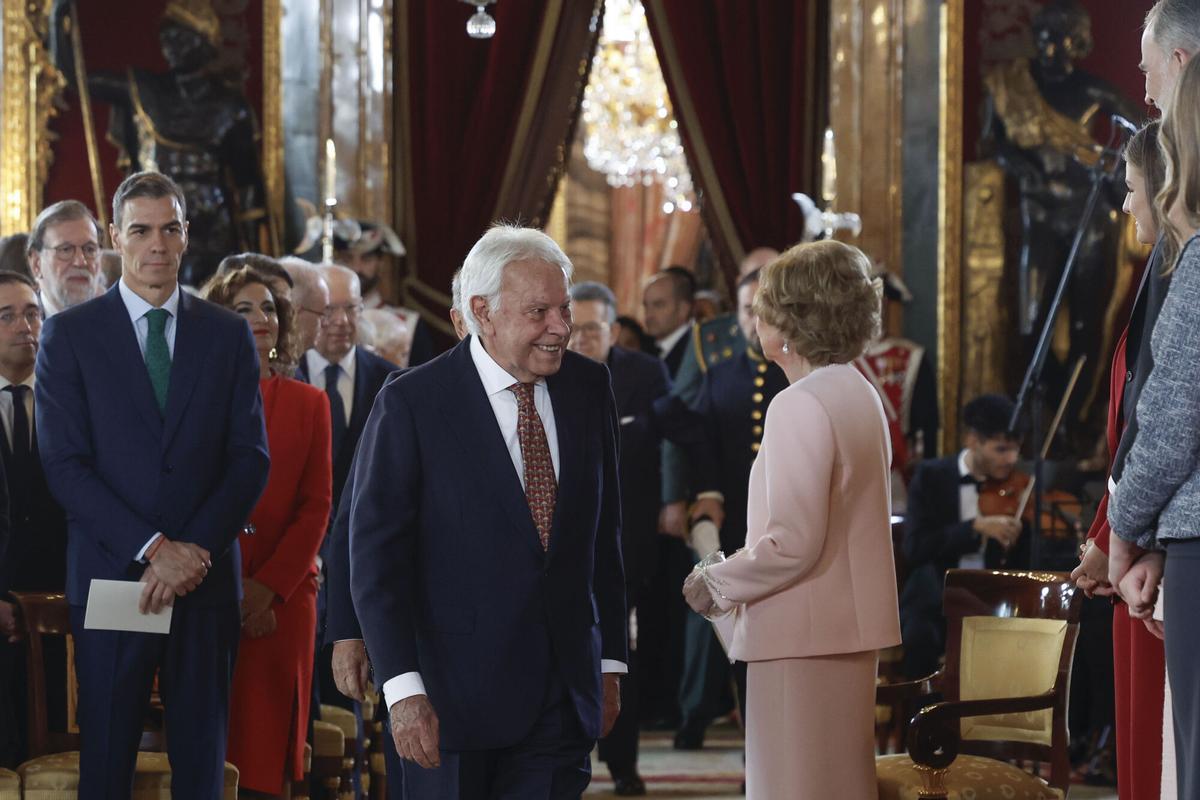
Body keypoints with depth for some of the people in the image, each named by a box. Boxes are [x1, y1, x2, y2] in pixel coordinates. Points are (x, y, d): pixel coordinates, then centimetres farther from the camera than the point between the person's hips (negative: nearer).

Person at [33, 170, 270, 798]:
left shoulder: (228, 335, 10)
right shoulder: (70, 334, 2)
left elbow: (251, 458, 5)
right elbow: (65, 465, -5)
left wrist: (196, 550, -10)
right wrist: (153, 550, -13)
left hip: (206, 581, 2)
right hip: (110, 579, -2)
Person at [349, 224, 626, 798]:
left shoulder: (588, 389, 6)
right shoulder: (411, 404, -9)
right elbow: (376, 556, -10)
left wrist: (610, 662, 13)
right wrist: (403, 690, -17)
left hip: (562, 698, 3)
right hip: (454, 694, -3)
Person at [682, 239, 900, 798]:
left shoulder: (800, 405, -17)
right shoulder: (860, 395, 10)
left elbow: (793, 543, -22)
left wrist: (715, 585, -8)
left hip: (804, 636, -9)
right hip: (849, 629, 9)